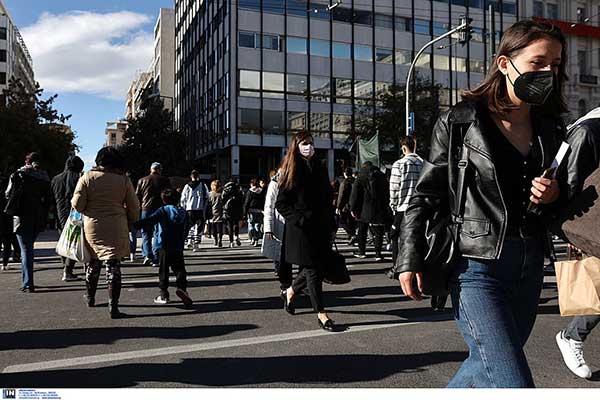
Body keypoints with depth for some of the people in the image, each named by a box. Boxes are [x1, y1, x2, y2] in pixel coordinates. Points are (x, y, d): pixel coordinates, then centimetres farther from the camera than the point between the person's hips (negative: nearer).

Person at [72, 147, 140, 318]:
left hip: (92, 226, 2)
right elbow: (134, 207, 0)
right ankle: (113, 307, -1)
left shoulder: (87, 177, -5)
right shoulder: (124, 180, -5)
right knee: (113, 265, 1)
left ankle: (90, 298, 38)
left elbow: (77, 204, -8)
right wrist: (130, 222, 17)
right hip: (116, 229, -1)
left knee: (93, 261, 20)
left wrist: (87, 211, 14)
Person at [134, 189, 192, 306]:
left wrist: (134, 225, -20)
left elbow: (149, 220, -17)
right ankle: (182, 287, -12)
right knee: (179, 269, 9)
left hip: (164, 247, -3)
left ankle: (164, 294, 7)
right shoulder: (184, 213, 8)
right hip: (178, 248, 3)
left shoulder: (163, 211, -5)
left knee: (163, 270, 5)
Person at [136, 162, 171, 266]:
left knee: (146, 233, 10)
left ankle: (147, 255, -9)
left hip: (146, 209, 1)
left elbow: (137, 197, 8)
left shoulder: (142, 180, 9)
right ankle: (155, 259, 3)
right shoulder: (165, 180, 4)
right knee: (158, 234, 4)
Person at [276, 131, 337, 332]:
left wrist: (331, 224, 10)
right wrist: (299, 219, -15)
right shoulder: (291, 172, -4)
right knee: (312, 270, -3)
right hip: (301, 230, -6)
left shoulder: (319, 168, 12)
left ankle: (291, 291, 35)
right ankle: (321, 314, 5)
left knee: (319, 267, 8)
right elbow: (280, 204, -5)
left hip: (321, 227, 6)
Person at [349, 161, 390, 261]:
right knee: (378, 232, 2)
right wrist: (387, 206, 17)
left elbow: (355, 194, -7)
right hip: (380, 210, 2)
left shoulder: (361, 178, -3)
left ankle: (362, 251, 21)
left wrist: (353, 208, -4)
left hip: (364, 209, -2)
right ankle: (378, 253, -5)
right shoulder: (382, 176, 7)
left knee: (362, 231, 13)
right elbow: (387, 193, 11)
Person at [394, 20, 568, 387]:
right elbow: (425, 195, -4)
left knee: (489, 364, 20)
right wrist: (410, 260, -9)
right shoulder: (459, 122, -7)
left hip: (530, 267, 6)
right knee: (514, 383, -13)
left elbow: (562, 203, 20)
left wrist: (555, 195, -4)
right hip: (478, 267, -6)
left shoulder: (552, 131, 9)